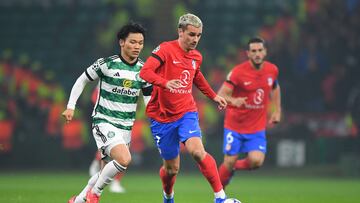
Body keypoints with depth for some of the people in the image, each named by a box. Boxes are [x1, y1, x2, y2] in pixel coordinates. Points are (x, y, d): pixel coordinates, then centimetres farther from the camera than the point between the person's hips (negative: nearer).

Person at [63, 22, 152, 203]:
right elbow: (82, 80, 2)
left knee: (110, 169, 12)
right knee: (124, 159, -27)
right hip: (104, 122, -6)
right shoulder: (107, 64, -11)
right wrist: (70, 106, -3)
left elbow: (149, 100, 8)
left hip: (125, 127, 6)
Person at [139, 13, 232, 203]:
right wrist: (165, 83, -43)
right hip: (162, 116, -3)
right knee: (171, 168, 7)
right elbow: (145, 72, -26)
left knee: (197, 151, -26)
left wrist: (214, 96, 31)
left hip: (187, 113, 3)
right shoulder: (166, 49, -12)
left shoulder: (196, 57, 7)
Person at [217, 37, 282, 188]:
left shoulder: (272, 70, -1)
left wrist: (277, 110, 14)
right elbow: (221, 95, -19)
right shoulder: (238, 72, -15)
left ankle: (237, 166, 19)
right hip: (234, 125, -3)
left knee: (256, 161, -15)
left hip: (257, 127, 3)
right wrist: (233, 101, -40)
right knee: (229, 162, -2)